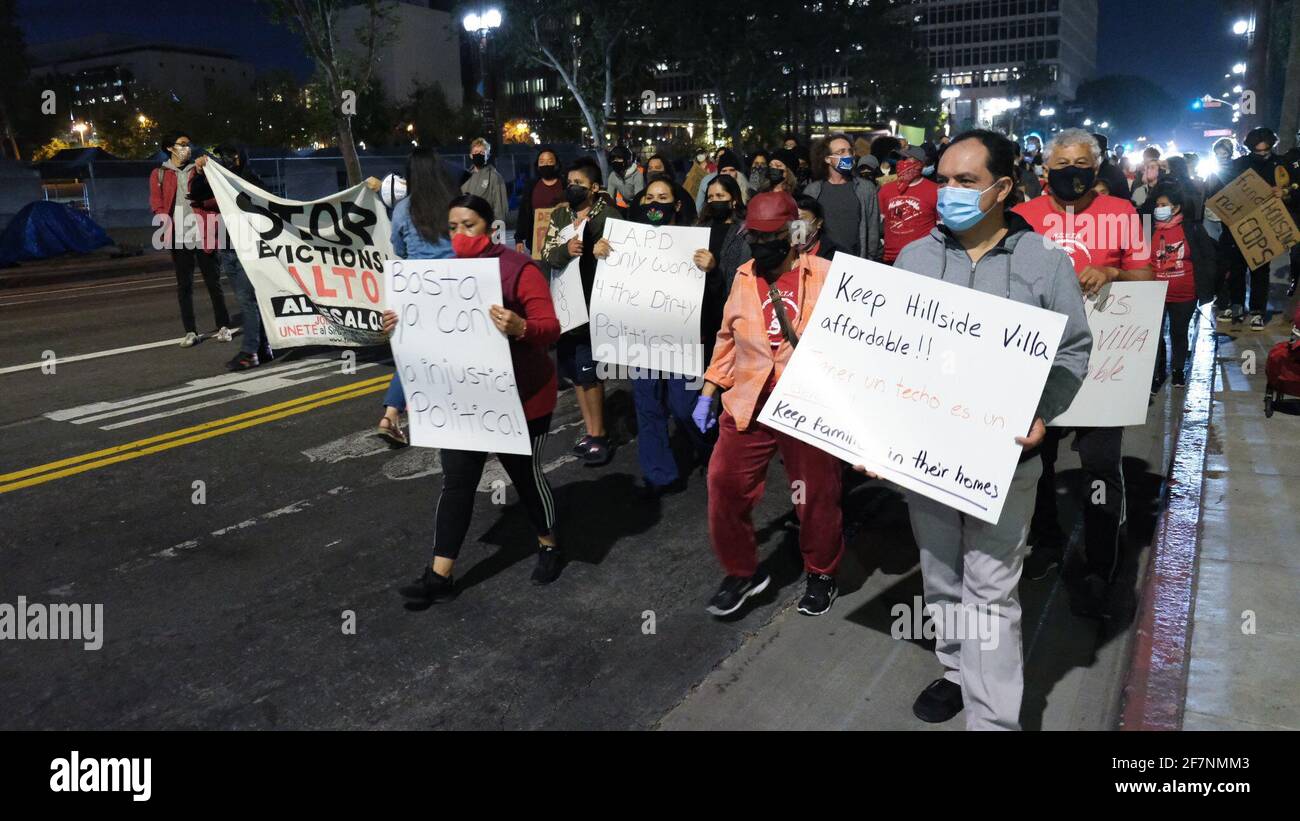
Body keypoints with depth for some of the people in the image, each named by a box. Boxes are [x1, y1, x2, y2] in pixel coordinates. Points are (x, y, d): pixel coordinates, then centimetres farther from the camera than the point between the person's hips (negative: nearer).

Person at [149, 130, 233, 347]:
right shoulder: (159, 174, 8)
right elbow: (157, 205, 2)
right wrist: (167, 227, -13)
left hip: (202, 235, 0)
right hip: (179, 238, 0)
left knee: (213, 281, 3)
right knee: (184, 286, 4)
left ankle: (223, 326, 11)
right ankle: (190, 331, 9)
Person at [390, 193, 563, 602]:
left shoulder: (518, 268, -15)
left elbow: (550, 328, -20)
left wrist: (520, 328, -40)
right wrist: (404, 323, -5)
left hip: (521, 396, -5)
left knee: (525, 473, 11)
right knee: (456, 481, 5)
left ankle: (548, 546, 36)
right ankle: (440, 574, 10)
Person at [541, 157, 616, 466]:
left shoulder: (608, 215, -8)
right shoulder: (560, 215, 11)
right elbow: (547, 255, 0)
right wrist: (566, 249, -20)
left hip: (591, 304, -7)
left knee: (588, 372, -6)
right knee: (573, 370, 12)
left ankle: (599, 436, 9)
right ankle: (590, 431, 24)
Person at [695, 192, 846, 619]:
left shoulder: (825, 275, -6)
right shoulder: (744, 277, 7)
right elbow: (729, 338, 15)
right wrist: (708, 393, 13)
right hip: (748, 406, 3)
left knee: (817, 496, 11)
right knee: (725, 486, 2)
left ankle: (821, 574, 36)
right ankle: (742, 571, 25)